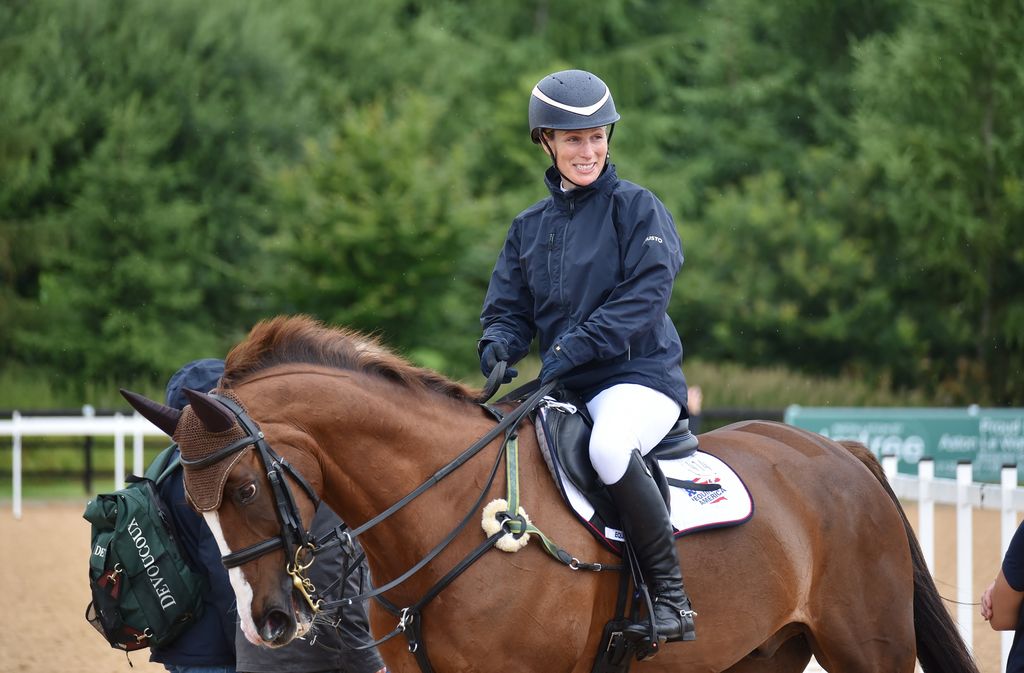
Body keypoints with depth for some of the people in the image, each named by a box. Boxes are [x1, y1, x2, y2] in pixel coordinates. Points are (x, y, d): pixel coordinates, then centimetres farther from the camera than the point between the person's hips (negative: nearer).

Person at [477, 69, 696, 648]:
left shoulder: (637, 208, -1)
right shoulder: (530, 226, 16)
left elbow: (645, 295, -13)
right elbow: (508, 308, 16)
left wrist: (574, 348, -22)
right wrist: (498, 346, -9)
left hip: (639, 378, -7)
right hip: (564, 388, 7)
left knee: (609, 448, -38)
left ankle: (672, 597, -30)